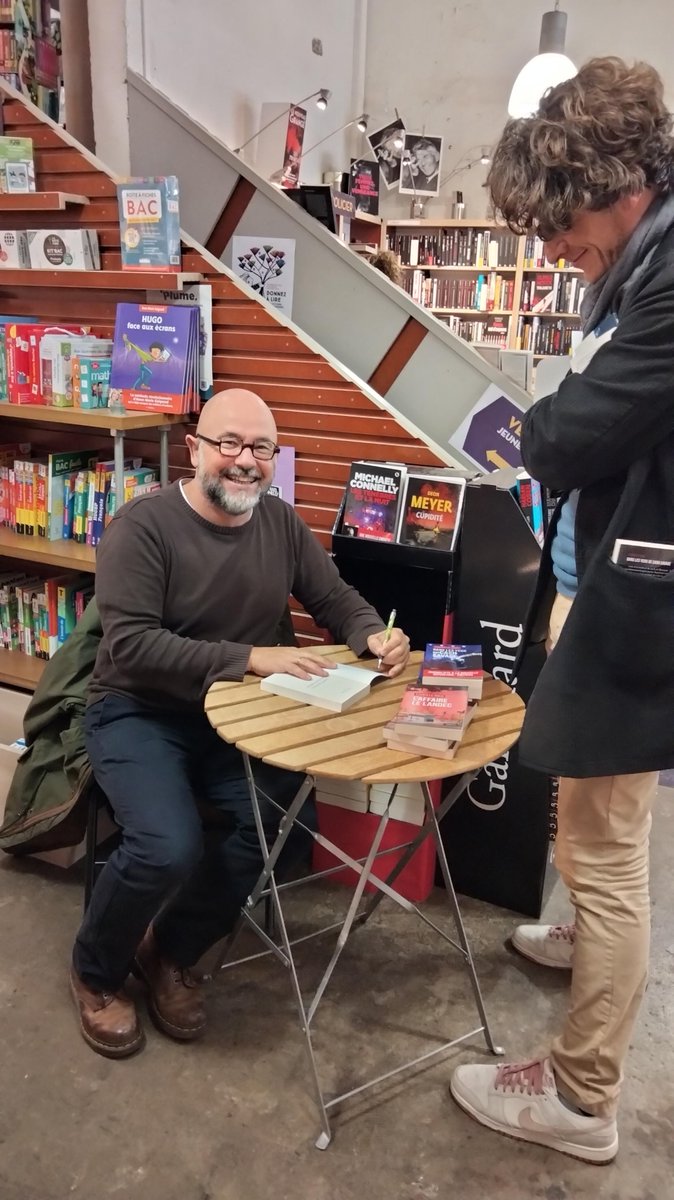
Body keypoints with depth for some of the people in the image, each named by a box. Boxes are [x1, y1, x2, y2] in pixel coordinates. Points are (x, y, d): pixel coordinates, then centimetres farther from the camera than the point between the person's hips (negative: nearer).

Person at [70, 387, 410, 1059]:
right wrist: (251, 657, -30)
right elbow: (130, 645, -24)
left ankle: (170, 953, 10)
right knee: (169, 849, -26)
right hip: (138, 712, -4)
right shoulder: (143, 525, -15)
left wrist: (373, 637, -12)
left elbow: (337, 602, 11)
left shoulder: (281, 523, 3)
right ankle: (95, 972, 11)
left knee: (281, 817, -21)